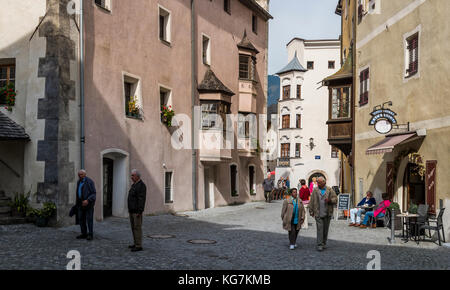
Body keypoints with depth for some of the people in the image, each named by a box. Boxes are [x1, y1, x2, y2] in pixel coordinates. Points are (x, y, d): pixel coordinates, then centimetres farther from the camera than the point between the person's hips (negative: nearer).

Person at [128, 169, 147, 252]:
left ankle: (139, 246, -5)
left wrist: (139, 211, -24)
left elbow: (142, 199, -21)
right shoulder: (134, 185, 16)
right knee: (133, 227, 13)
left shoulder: (141, 185, -15)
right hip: (132, 211, 10)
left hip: (137, 211, -10)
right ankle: (136, 243, 20)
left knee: (137, 227, -7)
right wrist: (129, 209, 19)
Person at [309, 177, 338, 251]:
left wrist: (330, 200, -19)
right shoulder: (315, 190, 4)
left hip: (327, 213, 2)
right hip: (318, 213, -1)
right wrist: (311, 211, 0)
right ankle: (319, 245, -7)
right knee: (320, 228, -8)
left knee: (326, 229, 9)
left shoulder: (330, 190, 4)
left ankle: (324, 243, 23)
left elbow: (335, 199, 1)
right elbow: (312, 201, 4)